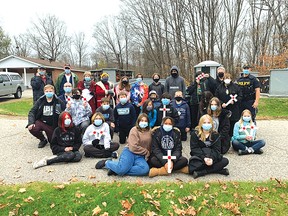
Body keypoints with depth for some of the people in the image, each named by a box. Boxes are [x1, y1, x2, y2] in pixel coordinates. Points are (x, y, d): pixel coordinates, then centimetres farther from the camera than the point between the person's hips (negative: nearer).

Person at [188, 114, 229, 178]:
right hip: (199, 157, -3)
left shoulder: (215, 135, 3)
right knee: (192, 167, -33)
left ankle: (200, 172, -25)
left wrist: (212, 158, -24)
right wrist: (204, 158, -25)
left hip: (211, 157, 4)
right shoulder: (195, 134, -5)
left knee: (225, 161, -22)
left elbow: (217, 149, -4)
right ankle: (219, 170, -24)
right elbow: (194, 149, -10)